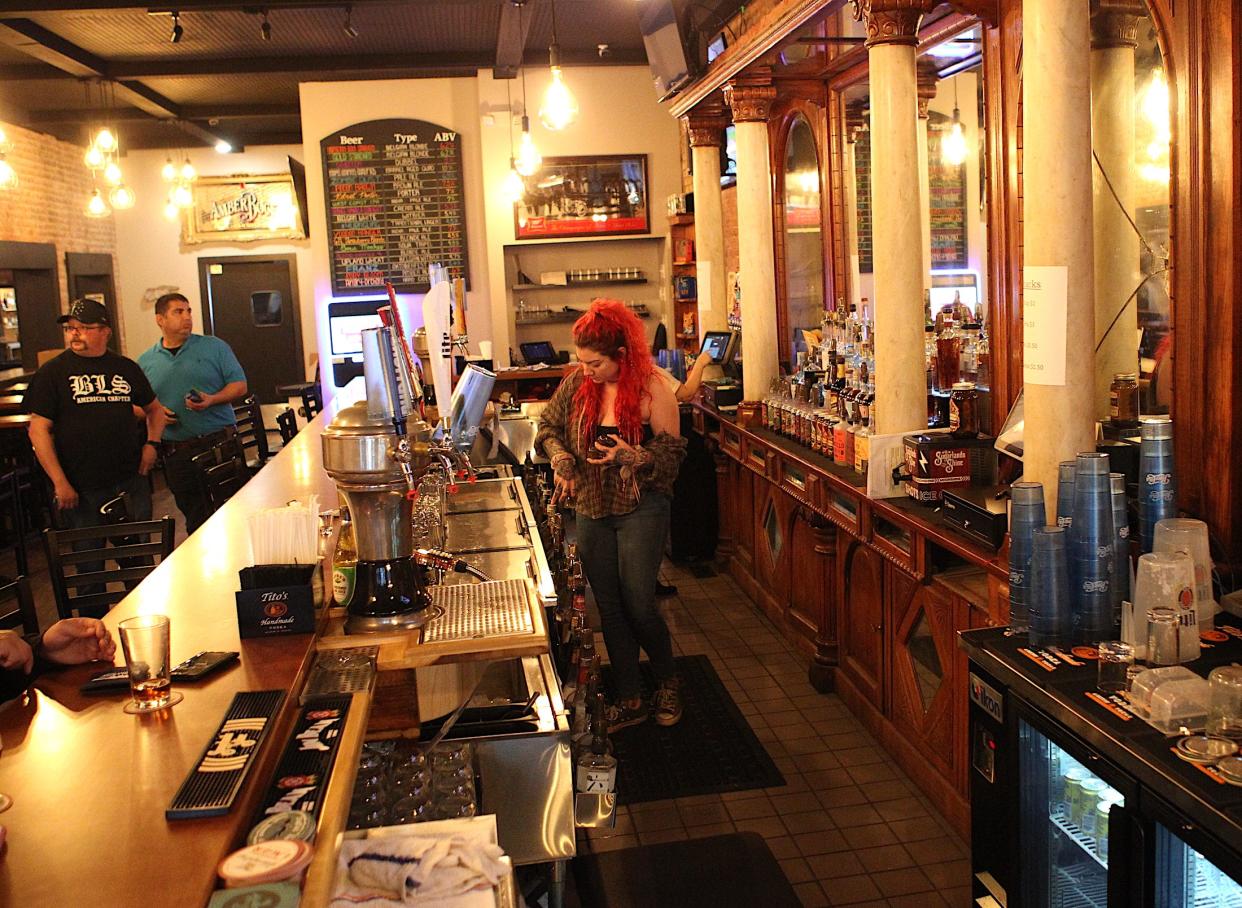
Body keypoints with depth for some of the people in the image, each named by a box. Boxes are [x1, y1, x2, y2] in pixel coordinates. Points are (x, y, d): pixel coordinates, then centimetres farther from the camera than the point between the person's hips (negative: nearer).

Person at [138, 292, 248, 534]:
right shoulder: (145, 362, 10)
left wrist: (212, 400, -15)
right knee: (195, 518, 9)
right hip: (176, 450, 2)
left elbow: (239, 385, 1)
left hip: (220, 442, -2)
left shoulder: (214, 347, 5)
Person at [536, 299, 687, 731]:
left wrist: (633, 456, -29)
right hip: (592, 511, 5)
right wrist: (560, 457, -8)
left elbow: (672, 453, -10)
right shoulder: (578, 383, -1)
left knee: (639, 606, -1)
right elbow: (548, 427, 12)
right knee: (609, 607, 10)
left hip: (640, 509, -5)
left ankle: (668, 683, 26)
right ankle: (629, 699, 25)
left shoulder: (653, 389, -14)